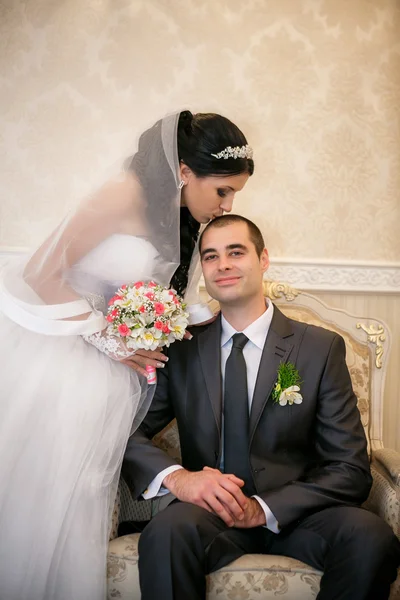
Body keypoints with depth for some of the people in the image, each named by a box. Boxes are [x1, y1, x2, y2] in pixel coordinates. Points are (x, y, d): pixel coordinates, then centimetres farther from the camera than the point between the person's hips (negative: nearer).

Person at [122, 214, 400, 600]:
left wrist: (265, 508, -18)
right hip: (211, 511, 0)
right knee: (167, 531, -34)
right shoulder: (183, 349, 5)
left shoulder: (321, 348, -1)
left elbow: (350, 469, -3)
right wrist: (175, 477, -20)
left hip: (293, 514, 1)